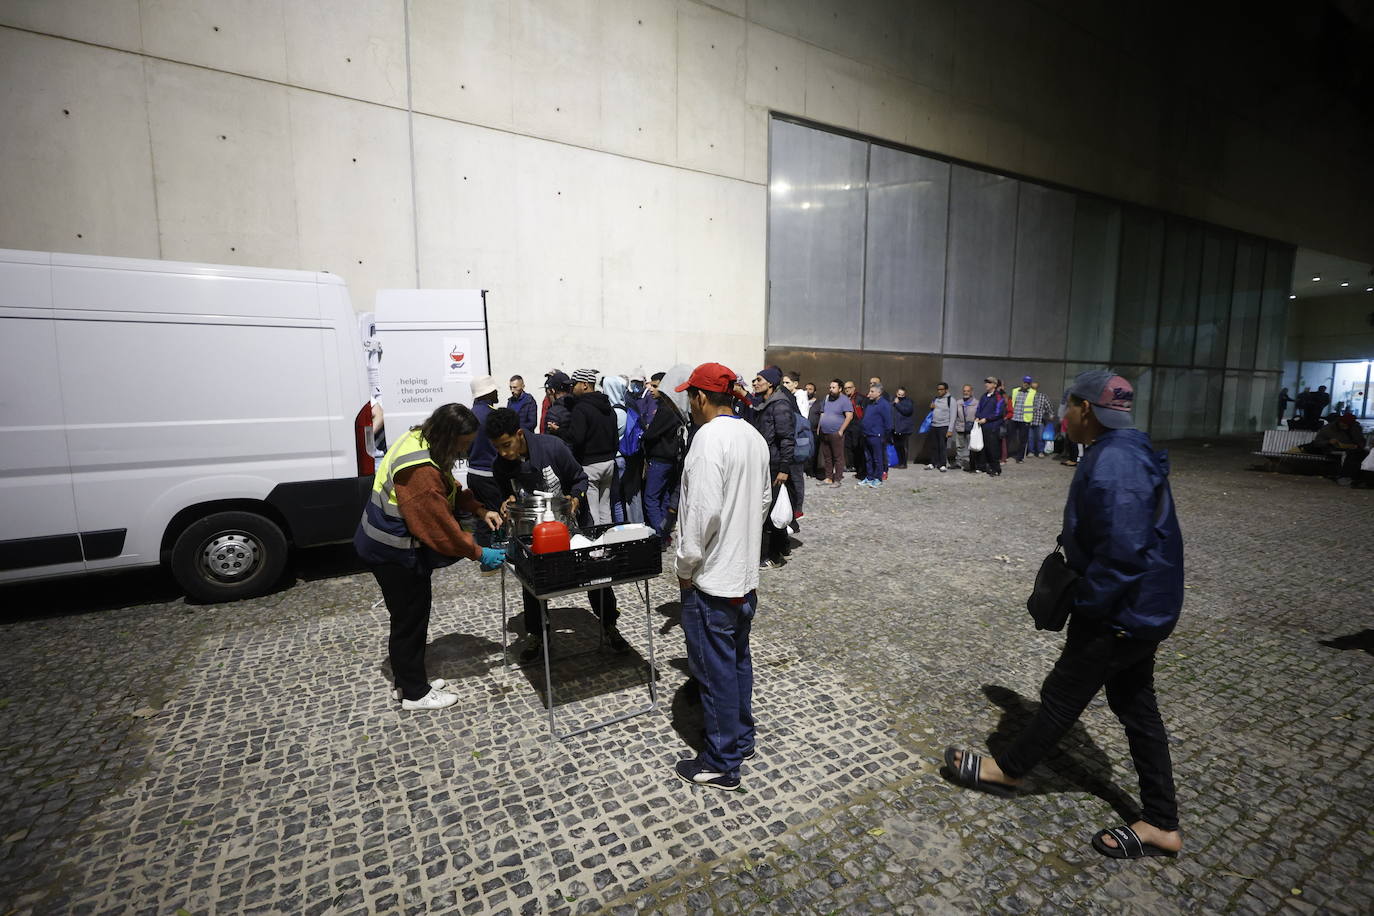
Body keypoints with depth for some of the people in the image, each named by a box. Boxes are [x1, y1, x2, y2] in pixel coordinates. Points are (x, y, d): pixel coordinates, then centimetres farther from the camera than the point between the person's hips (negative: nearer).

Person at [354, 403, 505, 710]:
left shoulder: (422, 442, -1)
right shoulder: (420, 471, -32)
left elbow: (451, 488, 10)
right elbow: (442, 525, -27)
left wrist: (480, 510, -2)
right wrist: (479, 554, -18)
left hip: (390, 543, 10)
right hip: (394, 552, -10)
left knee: (409, 615, 20)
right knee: (410, 619, 4)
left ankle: (408, 680, 36)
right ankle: (414, 693, 22)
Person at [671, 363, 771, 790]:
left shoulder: (709, 438, -21)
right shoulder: (754, 436, 6)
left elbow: (703, 512, -25)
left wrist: (685, 565, -14)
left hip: (712, 579, -9)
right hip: (746, 572, 9)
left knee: (715, 670, 6)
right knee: (738, 660, 22)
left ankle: (721, 763, 23)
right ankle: (741, 739, 40)